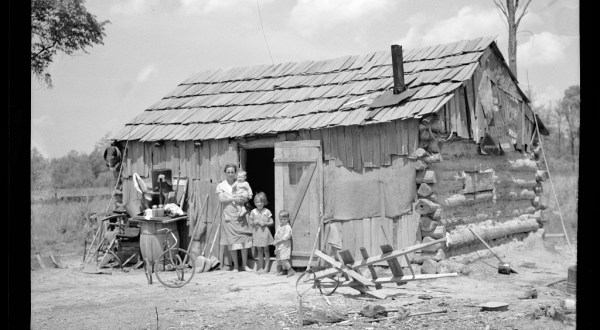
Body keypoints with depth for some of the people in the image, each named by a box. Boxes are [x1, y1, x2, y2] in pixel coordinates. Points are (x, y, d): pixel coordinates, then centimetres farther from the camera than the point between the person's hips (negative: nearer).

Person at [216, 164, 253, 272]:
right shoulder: (221, 186, 6)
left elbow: (247, 198, 9)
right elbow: (221, 199, -6)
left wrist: (243, 199, -14)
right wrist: (234, 199, -17)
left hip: (240, 214, 2)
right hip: (228, 215, -2)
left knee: (244, 238, -3)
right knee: (232, 240, -2)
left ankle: (245, 264, 7)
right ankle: (235, 265, 7)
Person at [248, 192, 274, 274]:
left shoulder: (267, 211, -3)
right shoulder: (253, 212, 2)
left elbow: (271, 222, 0)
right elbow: (250, 222, 7)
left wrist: (265, 223, -16)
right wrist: (254, 222, -14)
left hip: (265, 232, -2)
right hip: (257, 233, 2)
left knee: (266, 250, 4)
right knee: (259, 251, 9)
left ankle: (266, 267, 9)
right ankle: (261, 268, 15)